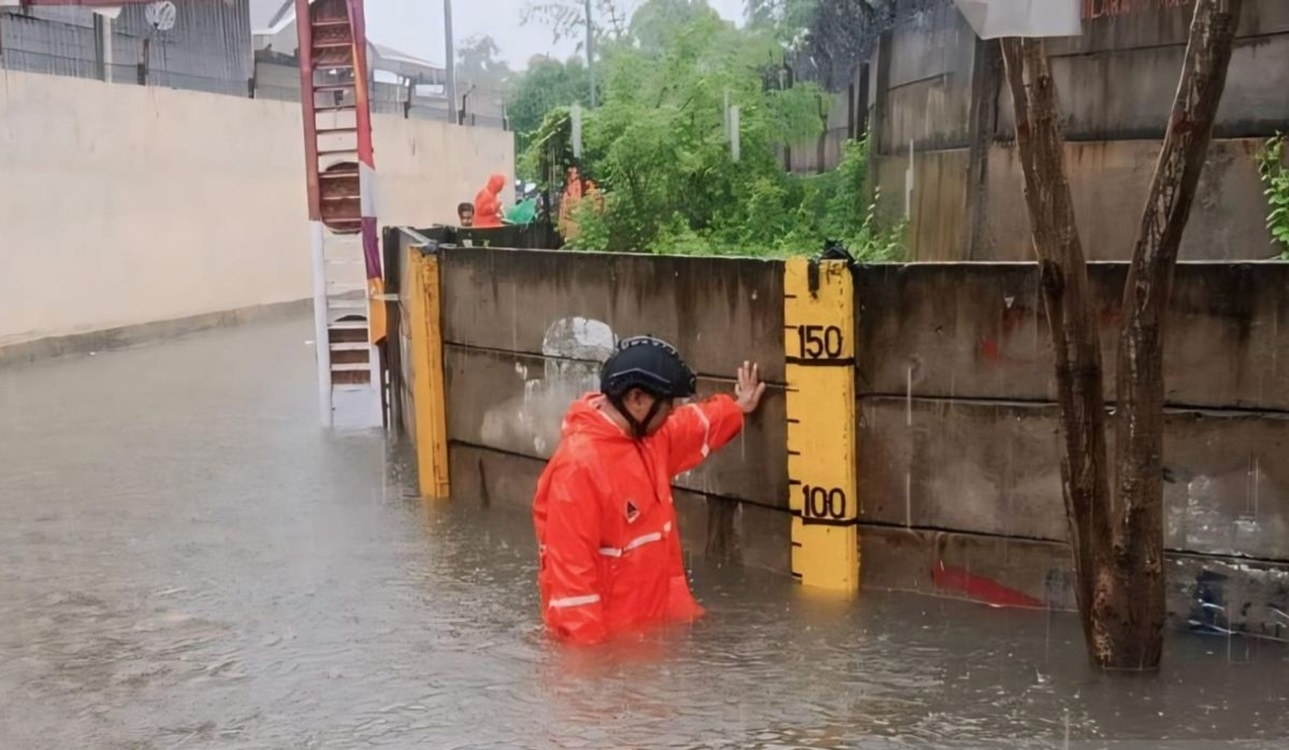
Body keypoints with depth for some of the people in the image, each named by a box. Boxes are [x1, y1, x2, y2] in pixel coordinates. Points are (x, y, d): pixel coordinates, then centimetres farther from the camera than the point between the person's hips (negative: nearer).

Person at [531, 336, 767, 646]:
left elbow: (692, 427, 28)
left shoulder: (648, 436, 1)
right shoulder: (579, 466, -29)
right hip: (610, 641, -10)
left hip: (656, 625, 10)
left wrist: (736, 408, 40)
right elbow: (569, 570, -28)